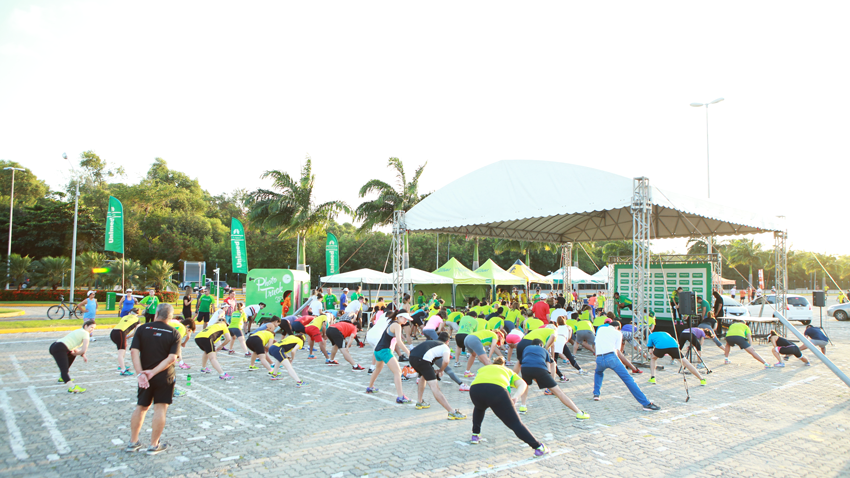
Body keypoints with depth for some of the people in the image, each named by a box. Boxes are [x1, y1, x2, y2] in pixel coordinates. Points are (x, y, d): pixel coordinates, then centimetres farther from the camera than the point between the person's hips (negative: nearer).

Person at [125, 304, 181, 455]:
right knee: (160, 409, 5)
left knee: (141, 408, 18)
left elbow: (134, 352, -11)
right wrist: (154, 372, -16)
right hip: (164, 377, -2)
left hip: (145, 377, 2)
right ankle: (154, 445, 11)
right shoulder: (174, 333, -5)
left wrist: (140, 373, -14)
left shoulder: (142, 329, -1)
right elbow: (172, 357, -15)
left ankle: (133, 442, 28)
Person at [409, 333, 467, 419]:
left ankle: (419, 402, 45)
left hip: (411, 357, 7)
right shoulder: (445, 347, 19)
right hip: (422, 359, -7)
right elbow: (446, 361, -2)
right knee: (434, 387, -7)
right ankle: (452, 412, -8)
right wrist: (441, 370, 17)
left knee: (422, 376, 36)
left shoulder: (430, 341, 37)